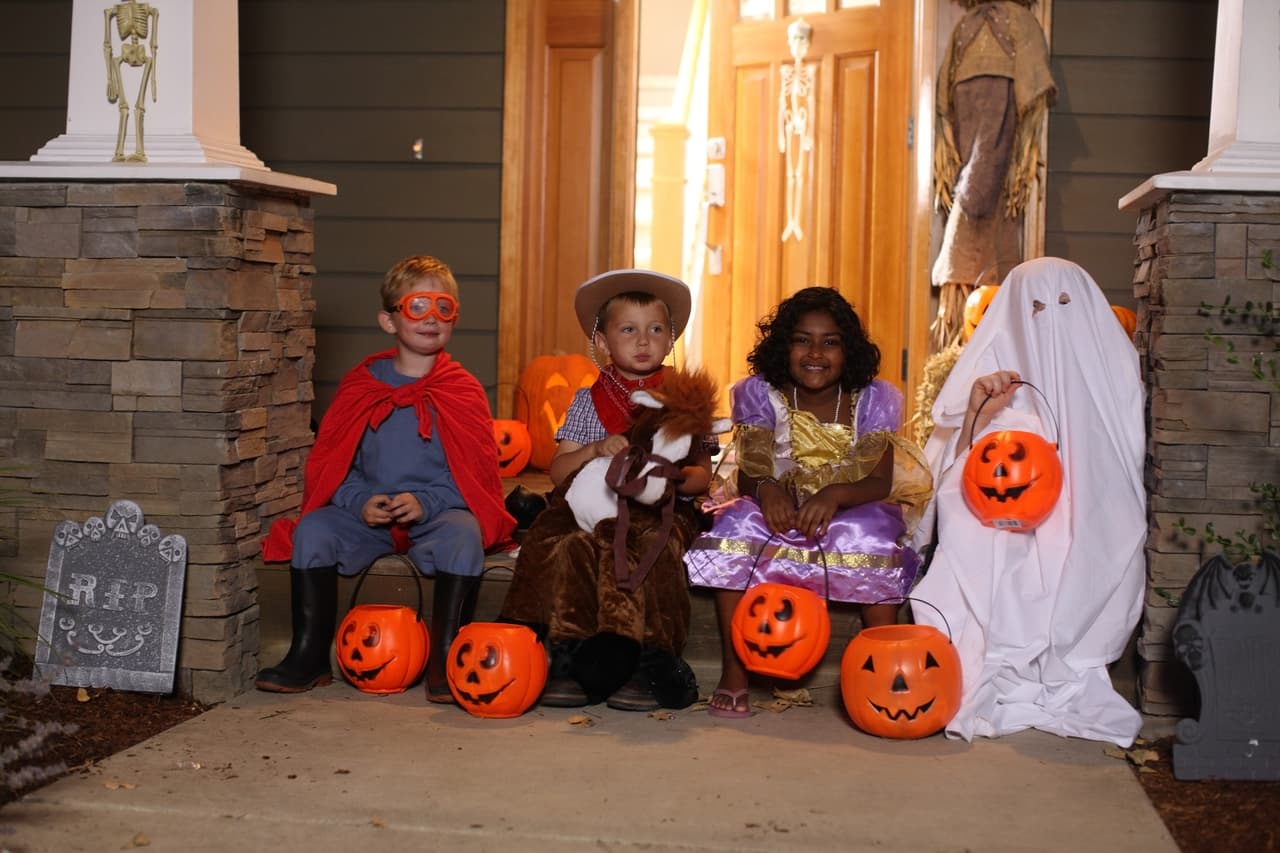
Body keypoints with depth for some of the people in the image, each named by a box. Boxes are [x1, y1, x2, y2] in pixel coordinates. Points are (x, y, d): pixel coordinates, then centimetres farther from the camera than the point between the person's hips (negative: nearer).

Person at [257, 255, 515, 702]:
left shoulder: (463, 392, 2)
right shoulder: (360, 385, 7)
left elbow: (476, 474, -1)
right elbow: (329, 463, 7)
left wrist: (426, 503, -18)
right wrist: (361, 501, -13)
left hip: (438, 512, -2)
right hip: (368, 513, 2)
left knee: (463, 537, -33)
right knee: (312, 531, -22)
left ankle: (444, 659, -22)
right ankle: (310, 655, -11)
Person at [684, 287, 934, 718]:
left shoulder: (874, 399, -3)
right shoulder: (760, 394, -2)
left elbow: (880, 482, -14)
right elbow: (748, 475, -10)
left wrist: (835, 495, -37)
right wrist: (766, 488, -36)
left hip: (851, 518, 0)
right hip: (778, 519, 1)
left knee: (874, 530, -34)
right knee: (737, 522, -31)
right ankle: (733, 676, -27)